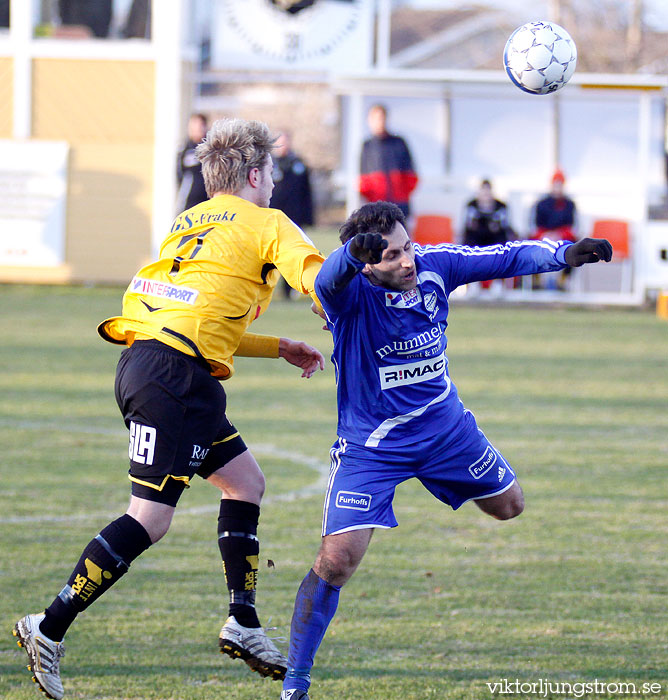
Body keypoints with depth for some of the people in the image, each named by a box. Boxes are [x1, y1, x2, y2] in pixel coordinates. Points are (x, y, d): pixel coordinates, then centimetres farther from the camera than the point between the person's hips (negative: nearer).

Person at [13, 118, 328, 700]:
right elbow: (318, 278, -10)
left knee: (246, 481, 18)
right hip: (174, 376, -9)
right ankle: (50, 629, -13)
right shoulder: (266, 225, 4)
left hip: (145, 361, 9)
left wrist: (278, 348, 35)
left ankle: (244, 623, 16)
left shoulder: (189, 224, 27)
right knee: (149, 519, -11)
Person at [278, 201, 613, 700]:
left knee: (510, 506, 18)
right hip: (370, 445, -5)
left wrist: (563, 253, -17)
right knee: (337, 560, -16)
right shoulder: (351, 293, -27)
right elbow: (330, 277, -51)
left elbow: (505, 257, -2)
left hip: (444, 424, 5)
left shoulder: (434, 266, -12)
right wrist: (354, 252, -74)